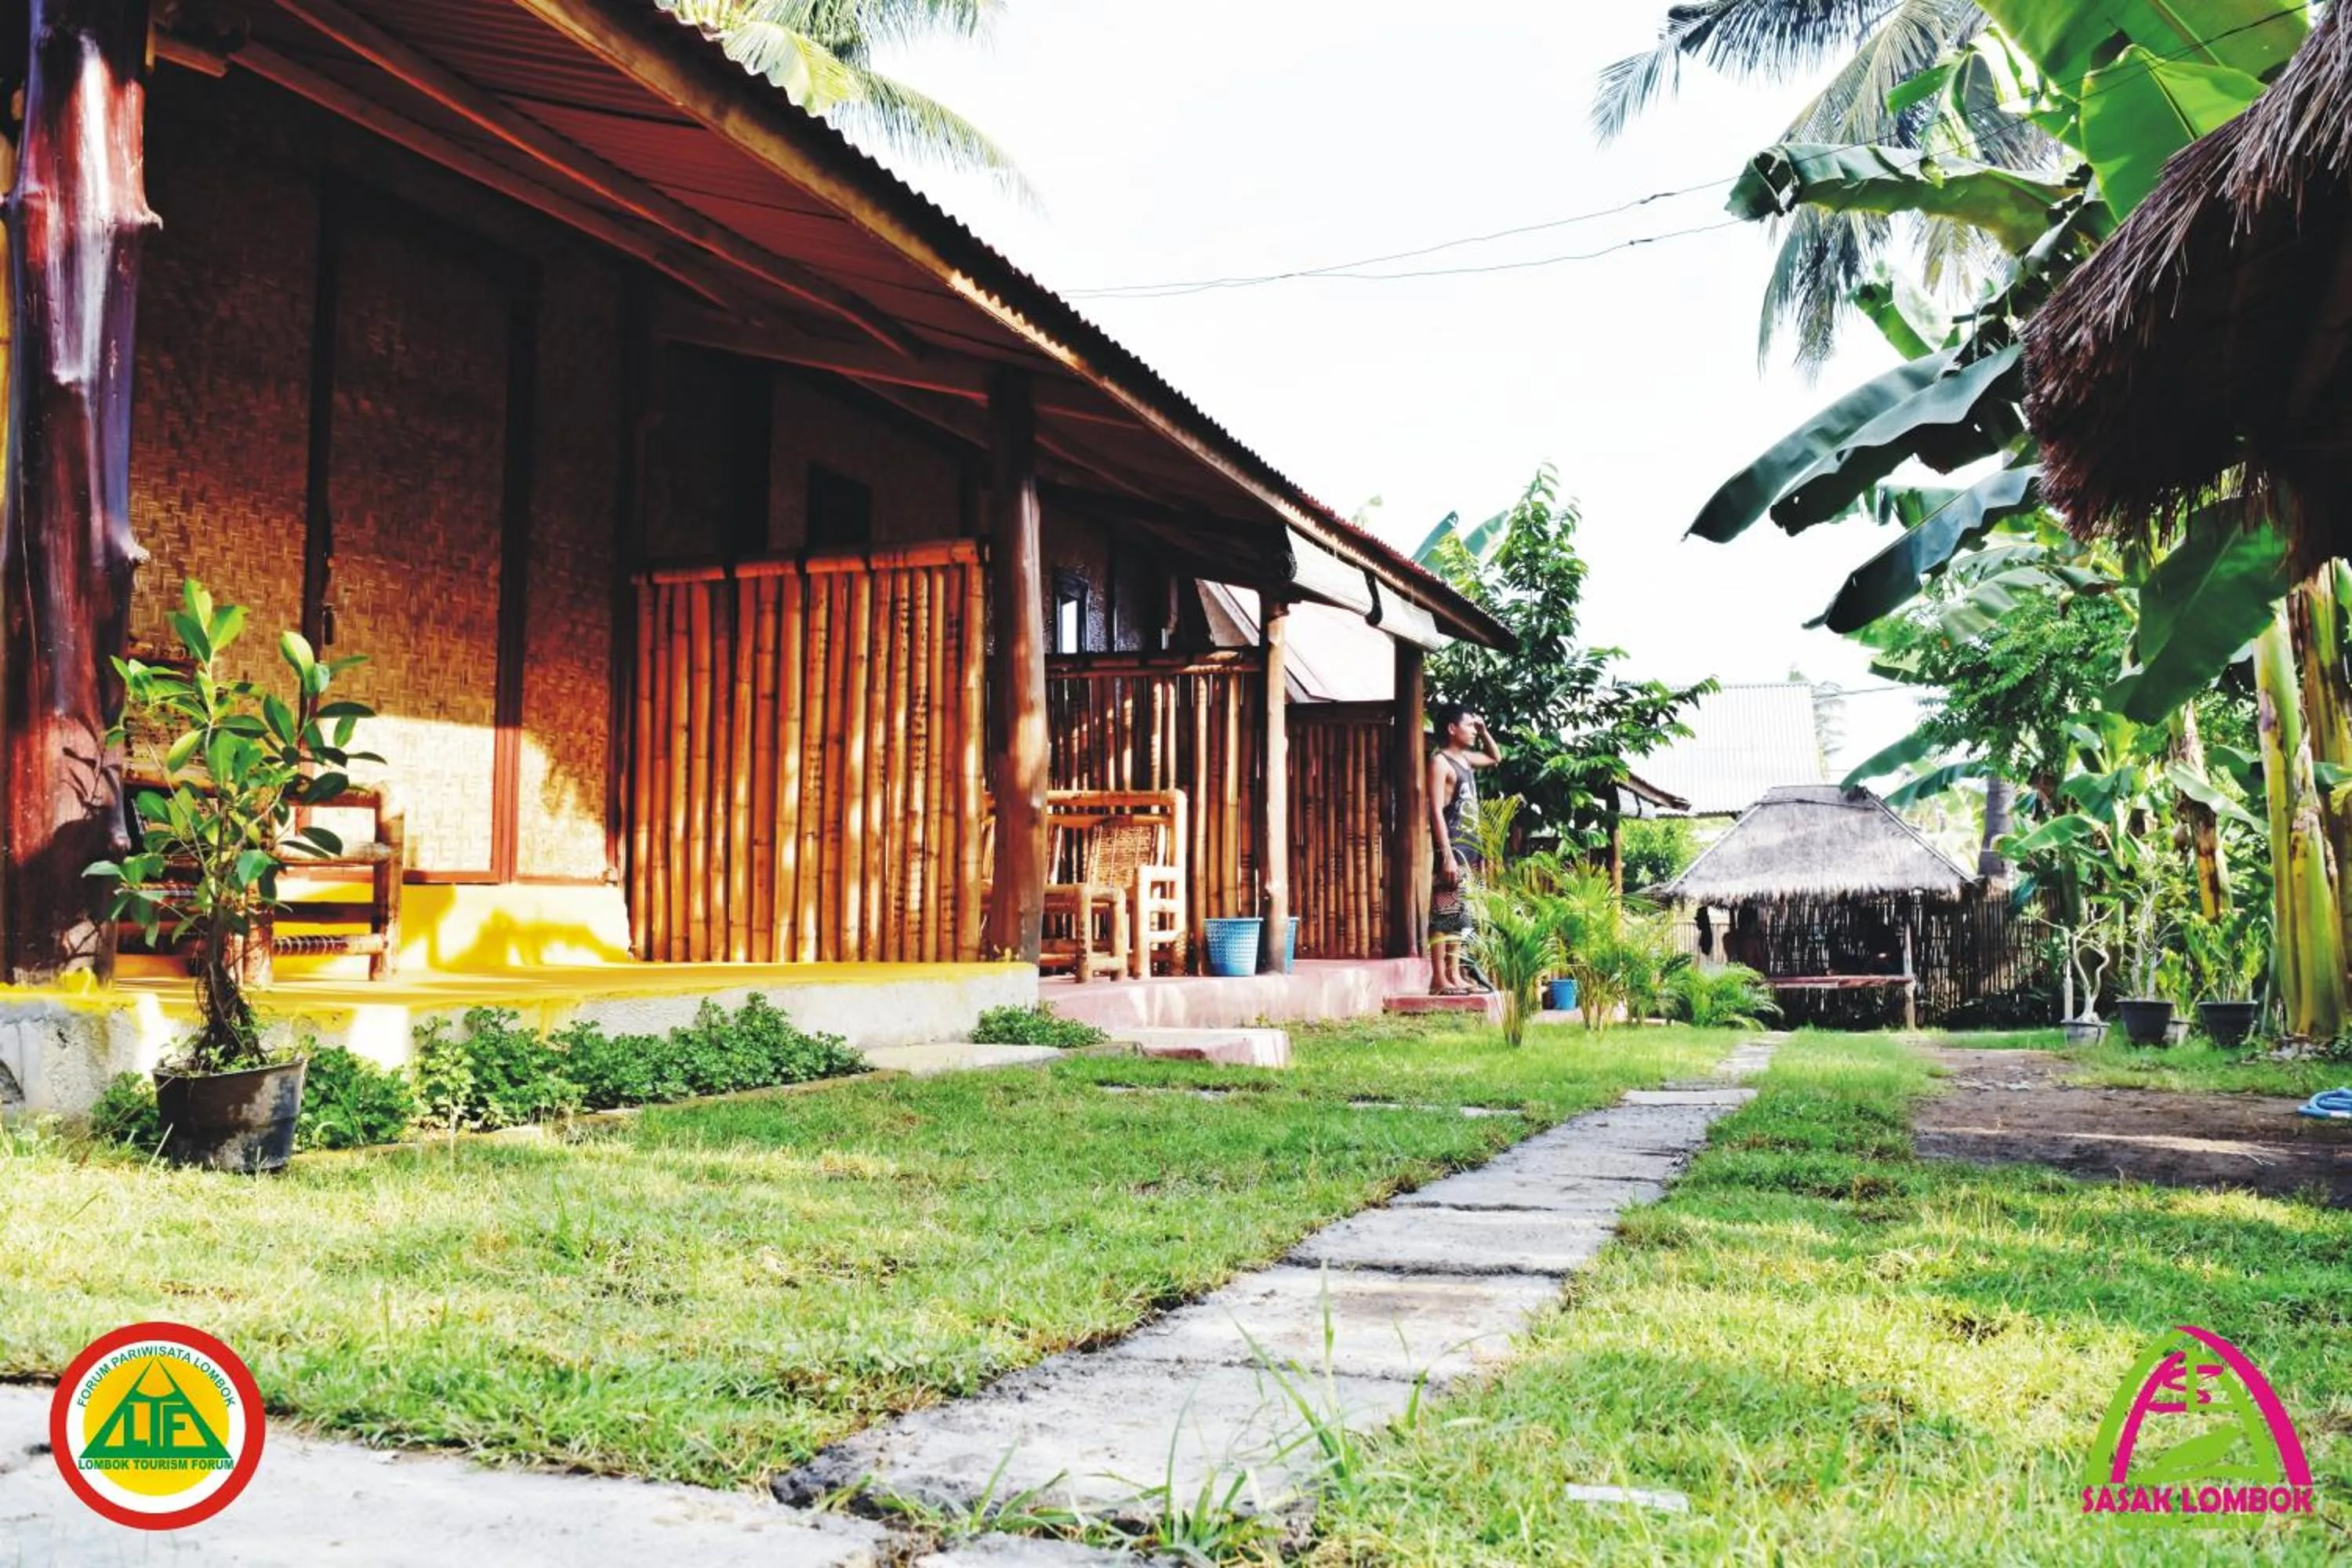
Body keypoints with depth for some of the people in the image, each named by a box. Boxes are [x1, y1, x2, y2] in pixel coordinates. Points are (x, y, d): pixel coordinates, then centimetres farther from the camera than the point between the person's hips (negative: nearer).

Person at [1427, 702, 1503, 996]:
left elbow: (1496, 757, 38)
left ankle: (1454, 976, 12)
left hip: (1468, 849, 9)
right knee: (1444, 914, -9)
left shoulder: (1465, 759, 17)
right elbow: (1437, 812, -15)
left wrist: (1483, 731, 20)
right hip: (1451, 848, -9)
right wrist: (1447, 855, -21)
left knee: (1459, 915, 9)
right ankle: (1439, 979, -10)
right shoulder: (1440, 762, -8)